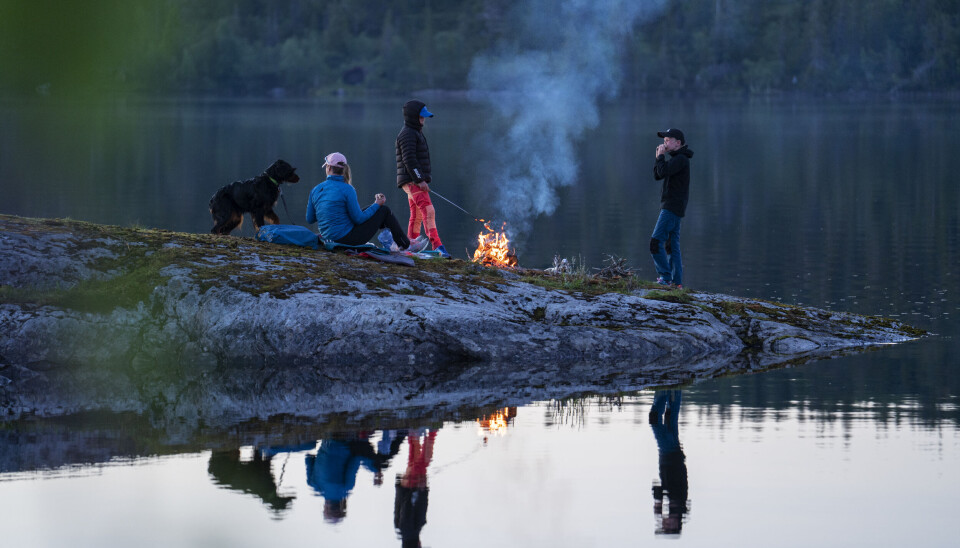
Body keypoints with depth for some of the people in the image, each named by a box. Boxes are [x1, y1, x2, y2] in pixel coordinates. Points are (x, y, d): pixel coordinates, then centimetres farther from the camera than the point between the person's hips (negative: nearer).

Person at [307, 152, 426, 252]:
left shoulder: (315, 190, 0)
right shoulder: (347, 189, -17)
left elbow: (309, 219, 9)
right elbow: (358, 219, -14)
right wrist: (377, 205, 0)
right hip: (348, 238, -7)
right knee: (384, 210, 10)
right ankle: (406, 246, 22)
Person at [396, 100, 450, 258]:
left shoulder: (415, 132, 22)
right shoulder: (407, 134, -11)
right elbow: (409, 159, -20)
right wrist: (420, 180, -23)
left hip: (416, 181, 11)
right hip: (412, 180, -11)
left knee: (416, 216, 10)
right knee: (428, 211, -20)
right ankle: (437, 247, -29)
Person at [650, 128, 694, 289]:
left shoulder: (681, 159, -11)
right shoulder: (675, 158, 20)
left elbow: (663, 172, -24)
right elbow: (657, 176, 18)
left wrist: (661, 156, -9)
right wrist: (659, 158, 7)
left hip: (673, 207, -10)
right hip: (670, 207, 10)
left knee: (656, 241, -15)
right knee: (672, 245, 8)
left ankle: (665, 276, -16)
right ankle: (676, 282, 8)